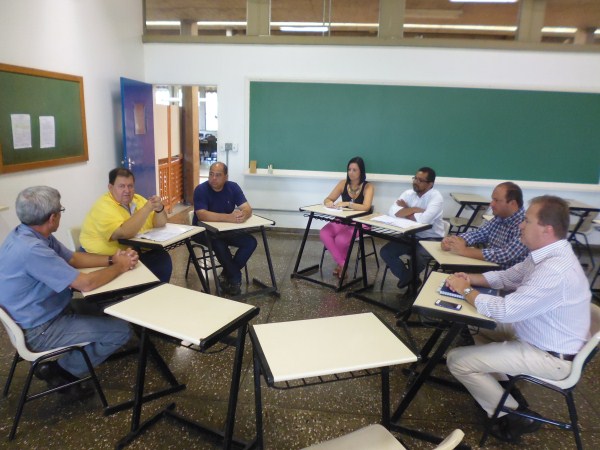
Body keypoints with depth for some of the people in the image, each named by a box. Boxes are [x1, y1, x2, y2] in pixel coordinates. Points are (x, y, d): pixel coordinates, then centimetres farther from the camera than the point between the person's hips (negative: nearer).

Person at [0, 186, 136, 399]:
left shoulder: (28, 235, -1)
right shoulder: (31, 249, -32)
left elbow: (73, 258, 9)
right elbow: (86, 283, -29)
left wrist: (111, 259, -3)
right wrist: (119, 267, -12)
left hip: (38, 315, 10)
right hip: (40, 330, -10)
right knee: (121, 330, -13)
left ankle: (62, 363, 19)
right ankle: (60, 371, 4)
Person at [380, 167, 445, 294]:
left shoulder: (436, 197, -17)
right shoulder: (408, 193, -1)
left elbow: (423, 219, -33)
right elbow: (392, 212, -14)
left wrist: (405, 210, -16)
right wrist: (414, 209, -22)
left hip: (431, 239, -5)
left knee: (417, 256, -33)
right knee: (385, 252, -11)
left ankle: (412, 278, 5)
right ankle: (408, 278, 10)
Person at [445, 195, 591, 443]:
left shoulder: (555, 271, -33)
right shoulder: (547, 254, -2)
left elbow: (505, 310, -32)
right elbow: (508, 276, 11)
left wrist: (466, 291, -17)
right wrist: (472, 278, -5)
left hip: (551, 357, -10)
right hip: (536, 334, 10)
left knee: (457, 360, -12)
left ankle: (514, 416, 6)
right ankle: (499, 384, 22)